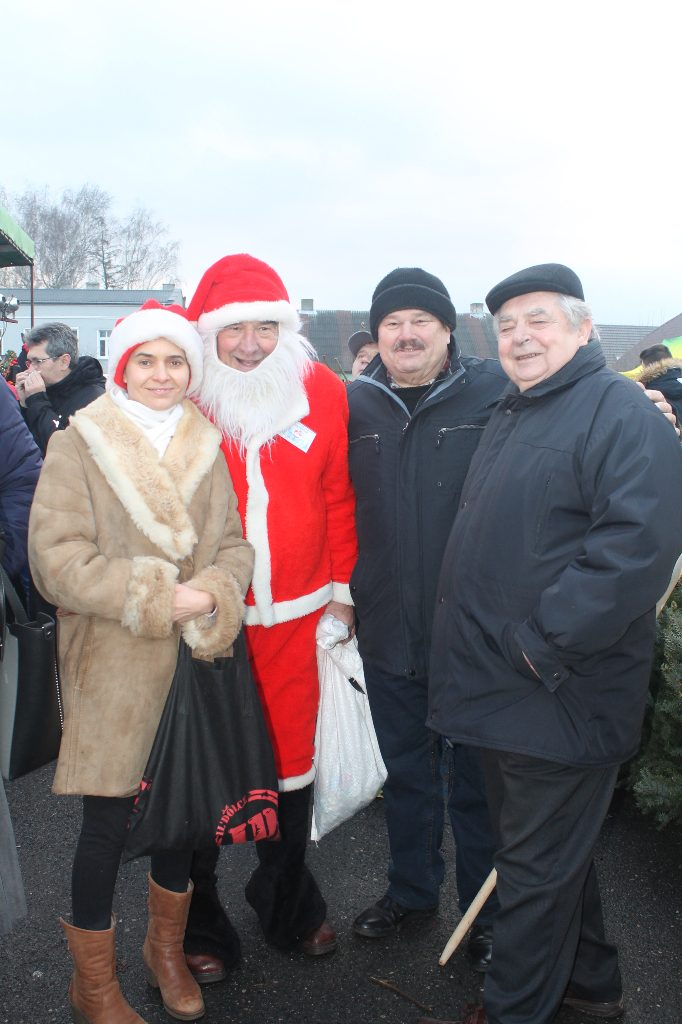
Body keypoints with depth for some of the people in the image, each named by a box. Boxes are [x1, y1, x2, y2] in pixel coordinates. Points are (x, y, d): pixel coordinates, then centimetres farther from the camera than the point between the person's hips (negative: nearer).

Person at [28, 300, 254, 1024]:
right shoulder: (77, 445, -5)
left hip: (195, 662, 4)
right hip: (112, 668, -4)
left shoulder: (207, 448, 8)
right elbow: (58, 558, -13)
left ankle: (166, 951, 41)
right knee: (107, 824, 6)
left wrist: (211, 597, -17)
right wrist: (161, 597, -18)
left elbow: (235, 545, 4)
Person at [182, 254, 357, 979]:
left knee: (292, 757, 14)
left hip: (297, 615, 2)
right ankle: (199, 923, 32)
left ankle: (287, 904, 39)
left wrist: (341, 589, 8)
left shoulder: (322, 392, 0)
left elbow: (339, 496, 7)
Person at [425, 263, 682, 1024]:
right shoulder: (510, 415, 15)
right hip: (503, 687, 9)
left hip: (559, 698, -9)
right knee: (554, 850, 23)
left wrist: (547, 645, -24)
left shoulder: (620, 412, -14)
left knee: (537, 865, 7)